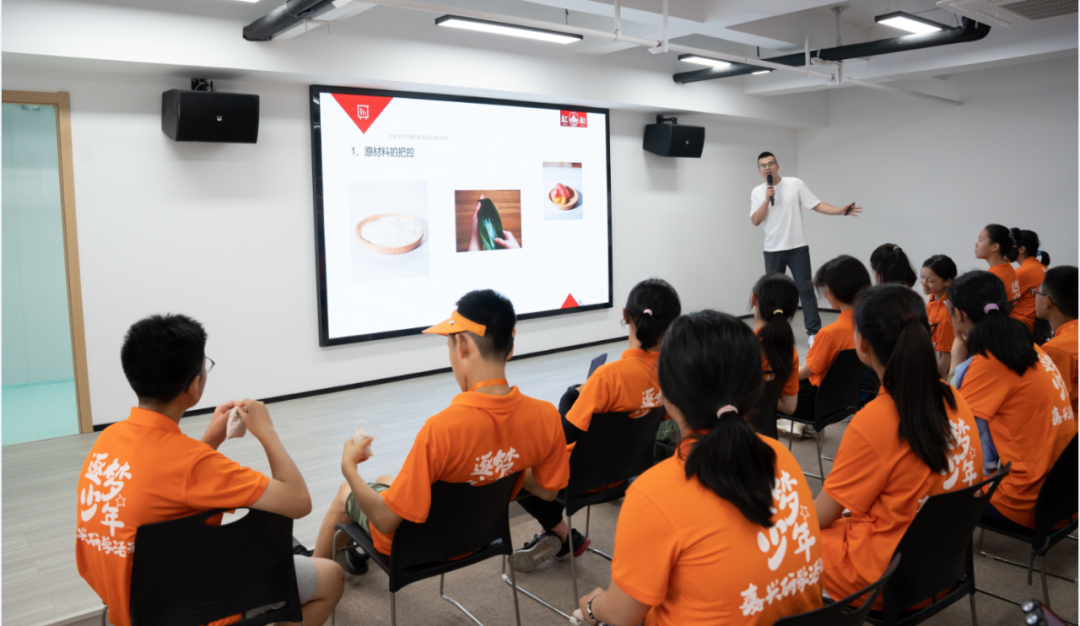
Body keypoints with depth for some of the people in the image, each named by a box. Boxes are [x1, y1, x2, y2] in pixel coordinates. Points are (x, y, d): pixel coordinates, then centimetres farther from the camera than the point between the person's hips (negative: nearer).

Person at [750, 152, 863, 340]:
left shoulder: (795, 184, -1)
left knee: (805, 288, -3)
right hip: (772, 250, 2)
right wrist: (767, 200, -15)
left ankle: (814, 331, 2)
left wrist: (841, 210, -15)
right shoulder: (757, 192, 4)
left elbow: (817, 205, -3)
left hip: (797, 247, -2)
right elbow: (755, 221, -5)